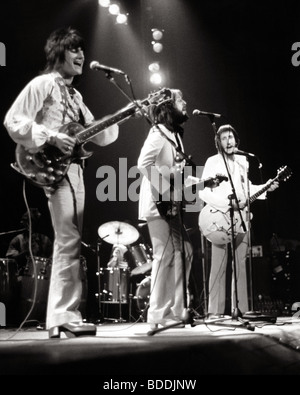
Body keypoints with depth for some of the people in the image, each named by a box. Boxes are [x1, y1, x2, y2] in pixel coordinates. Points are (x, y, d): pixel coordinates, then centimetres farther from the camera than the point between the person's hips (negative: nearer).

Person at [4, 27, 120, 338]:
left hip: (74, 169, 9)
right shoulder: (43, 84, -3)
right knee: (69, 241, -14)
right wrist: (51, 138, -18)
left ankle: (65, 315, 14)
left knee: (72, 242, 8)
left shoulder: (74, 95, 22)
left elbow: (97, 135, 21)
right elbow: (13, 121, -12)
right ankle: (63, 317, -10)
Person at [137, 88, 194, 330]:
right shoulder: (159, 133, -8)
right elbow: (144, 163, -22)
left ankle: (176, 310, 17)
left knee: (184, 252, 10)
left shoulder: (175, 134, 21)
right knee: (166, 256, -9)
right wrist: (166, 191, -21)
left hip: (170, 206, 10)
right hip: (158, 204, -10)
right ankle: (160, 316, -3)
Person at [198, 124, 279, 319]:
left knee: (241, 264, 3)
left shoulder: (243, 161, 15)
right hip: (219, 217, -5)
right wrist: (229, 203, -15)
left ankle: (240, 308, 7)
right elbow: (204, 193, -9)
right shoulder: (212, 162, -1)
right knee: (219, 265, -6)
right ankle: (215, 310, -4)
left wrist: (266, 188, 6)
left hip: (241, 217, 5)